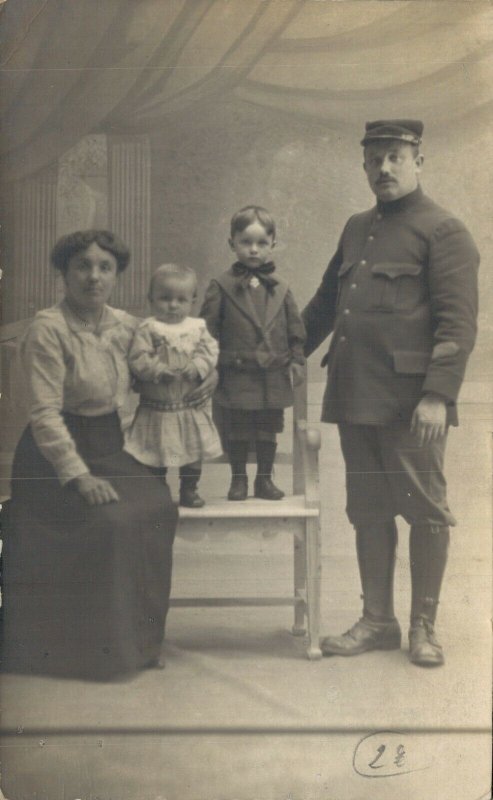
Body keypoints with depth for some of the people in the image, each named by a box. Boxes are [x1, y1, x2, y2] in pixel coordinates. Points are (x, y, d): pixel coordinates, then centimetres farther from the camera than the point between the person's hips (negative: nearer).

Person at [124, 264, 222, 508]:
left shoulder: (198, 327, 4)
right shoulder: (147, 329, -8)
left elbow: (210, 351, -2)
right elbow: (138, 359, -14)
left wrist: (196, 367, -18)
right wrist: (160, 371, -25)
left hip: (193, 406, 3)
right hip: (158, 407, -3)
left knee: (194, 450, 13)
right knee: (156, 453, 6)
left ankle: (189, 490, 30)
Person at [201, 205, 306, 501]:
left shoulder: (280, 289, 6)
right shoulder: (222, 287, -2)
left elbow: (295, 328, 10)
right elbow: (208, 329, -3)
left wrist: (297, 360, 5)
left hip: (274, 376, 3)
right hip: (237, 374, -2)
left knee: (269, 430, 11)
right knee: (238, 430, 7)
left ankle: (265, 479, 25)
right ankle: (238, 479, 22)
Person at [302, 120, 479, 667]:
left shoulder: (443, 231, -3)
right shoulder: (356, 229, 19)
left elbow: (458, 322, -11)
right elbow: (325, 301, 25)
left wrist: (438, 394, -19)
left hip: (410, 401, -6)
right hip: (354, 397, 7)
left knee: (424, 510, 4)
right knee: (368, 512, 11)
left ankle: (424, 626, 17)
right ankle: (377, 622, 23)